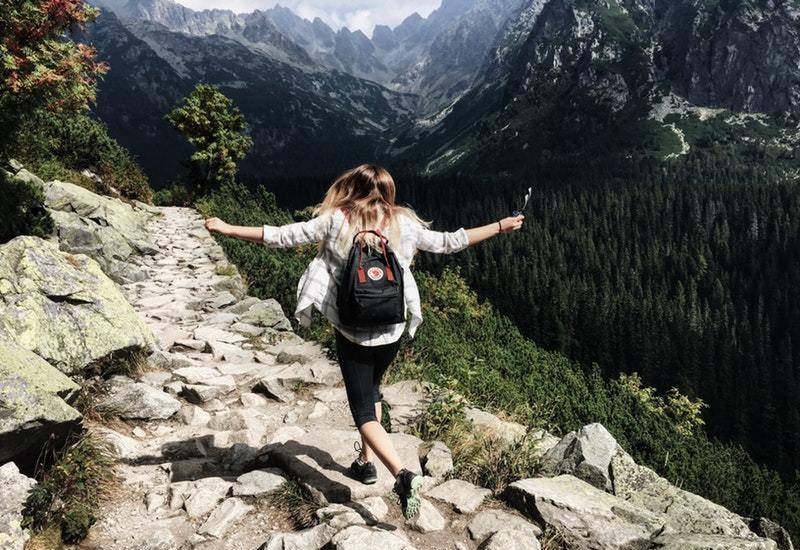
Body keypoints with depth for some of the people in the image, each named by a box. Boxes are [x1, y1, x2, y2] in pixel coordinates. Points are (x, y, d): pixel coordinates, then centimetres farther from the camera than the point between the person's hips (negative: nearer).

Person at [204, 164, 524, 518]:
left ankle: (402, 474, -16)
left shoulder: (336, 222, -7)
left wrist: (226, 229, 5)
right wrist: (501, 227, 17)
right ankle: (366, 461, 35)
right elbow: (448, 243, 5)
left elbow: (281, 236, -6)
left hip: (352, 332, -3)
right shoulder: (404, 224, -2)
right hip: (392, 331, 3)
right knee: (371, 389, 28)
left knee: (364, 412, 3)